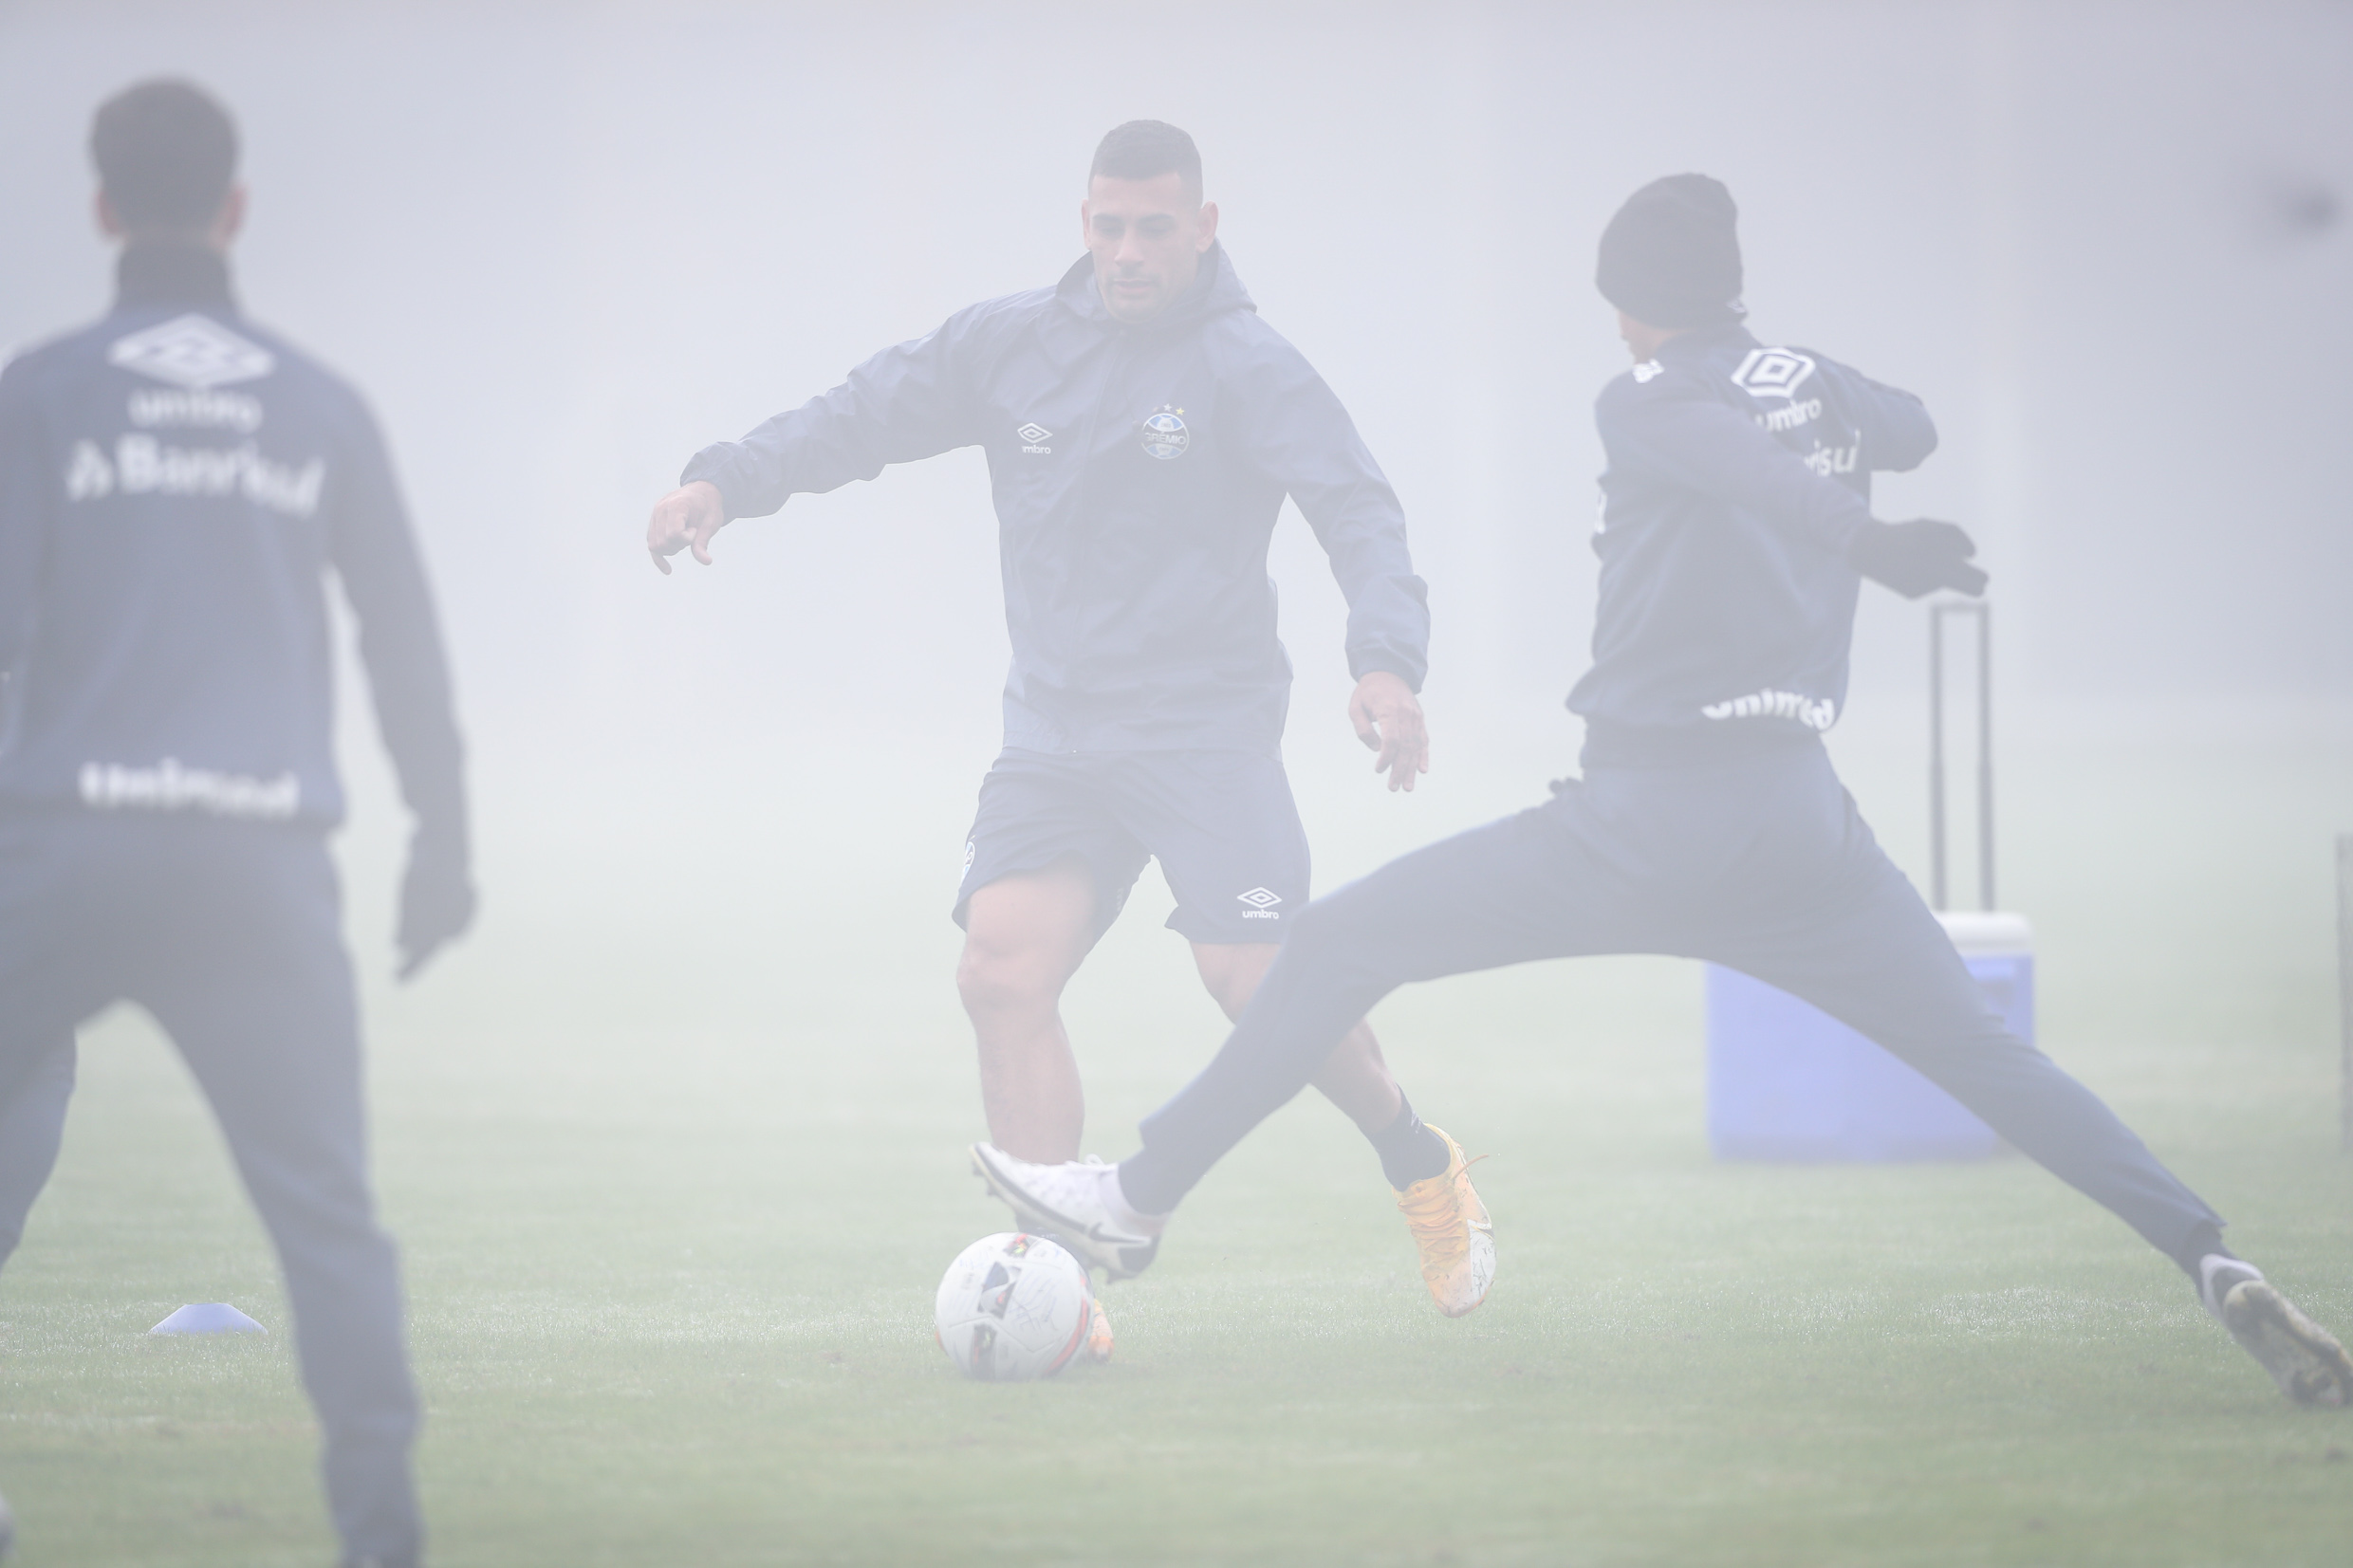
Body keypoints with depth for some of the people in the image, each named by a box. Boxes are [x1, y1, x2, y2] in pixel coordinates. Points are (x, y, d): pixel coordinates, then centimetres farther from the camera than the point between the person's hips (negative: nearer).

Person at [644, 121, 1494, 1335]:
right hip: (1053, 733, 4)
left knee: (1259, 984, -12)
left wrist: (1386, 659, -30)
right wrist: (727, 480, -6)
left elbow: (1357, 515, -14)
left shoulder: (1245, 367, -6)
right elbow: (870, 411, 10)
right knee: (1004, 972, -13)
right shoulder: (1012, 344, 7)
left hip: (1204, 729, -4)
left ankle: (1421, 1166, 17)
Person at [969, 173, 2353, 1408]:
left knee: (1341, 945, 7)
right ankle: (2217, 1265, -13)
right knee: (1992, 1057, 6)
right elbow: (1912, 430, 38)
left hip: (1646, 819, -5)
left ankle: (1144, 1197, 10)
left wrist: (1871, 541, -37)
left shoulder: (1644, 406, -1)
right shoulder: (1820, 388, 15)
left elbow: (1744, 462, -21)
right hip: (1800, 817, 5)